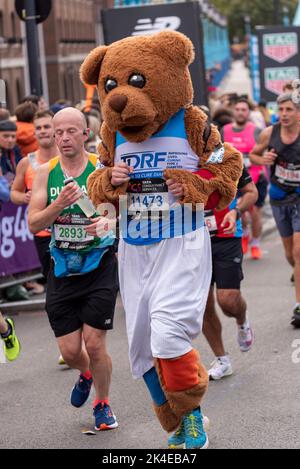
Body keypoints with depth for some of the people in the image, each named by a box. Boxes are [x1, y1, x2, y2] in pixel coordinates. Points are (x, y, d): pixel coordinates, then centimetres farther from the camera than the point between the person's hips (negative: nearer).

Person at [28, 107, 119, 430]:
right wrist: (59, 204, -23)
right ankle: (86, 375, 39)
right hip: (62, 268, 2)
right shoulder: (45, 173, 1)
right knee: (69, 350, 3)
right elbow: (33, 224, -5)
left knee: (94, 343, -6)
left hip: (99, 266, -2)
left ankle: (103, 405, 19)